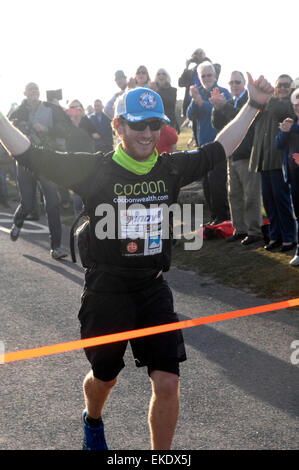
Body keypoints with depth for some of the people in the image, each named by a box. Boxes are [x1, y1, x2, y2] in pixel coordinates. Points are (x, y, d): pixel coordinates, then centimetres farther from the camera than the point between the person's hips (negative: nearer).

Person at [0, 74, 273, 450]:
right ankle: (92, 421, 53)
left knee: (167, 383, -4)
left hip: (153, 290, 2)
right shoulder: (95, 170, -9)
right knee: (104, 378, 18)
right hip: (106, 292, -2)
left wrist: (253, 105, 10)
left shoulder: (171, 168, 0)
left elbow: (218, 149, 11)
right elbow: (33, 157, -10)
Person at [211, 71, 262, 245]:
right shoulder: (229, 103, 17)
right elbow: (217, 125, 10)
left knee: (251, 195, -4)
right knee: (234, 195, 11)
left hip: (248, 154, -8)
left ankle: (255, 231, 2)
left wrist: (224, 106, -27)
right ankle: (240, 229, 20)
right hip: (233, 156, 8)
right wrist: (217, 107, -7)